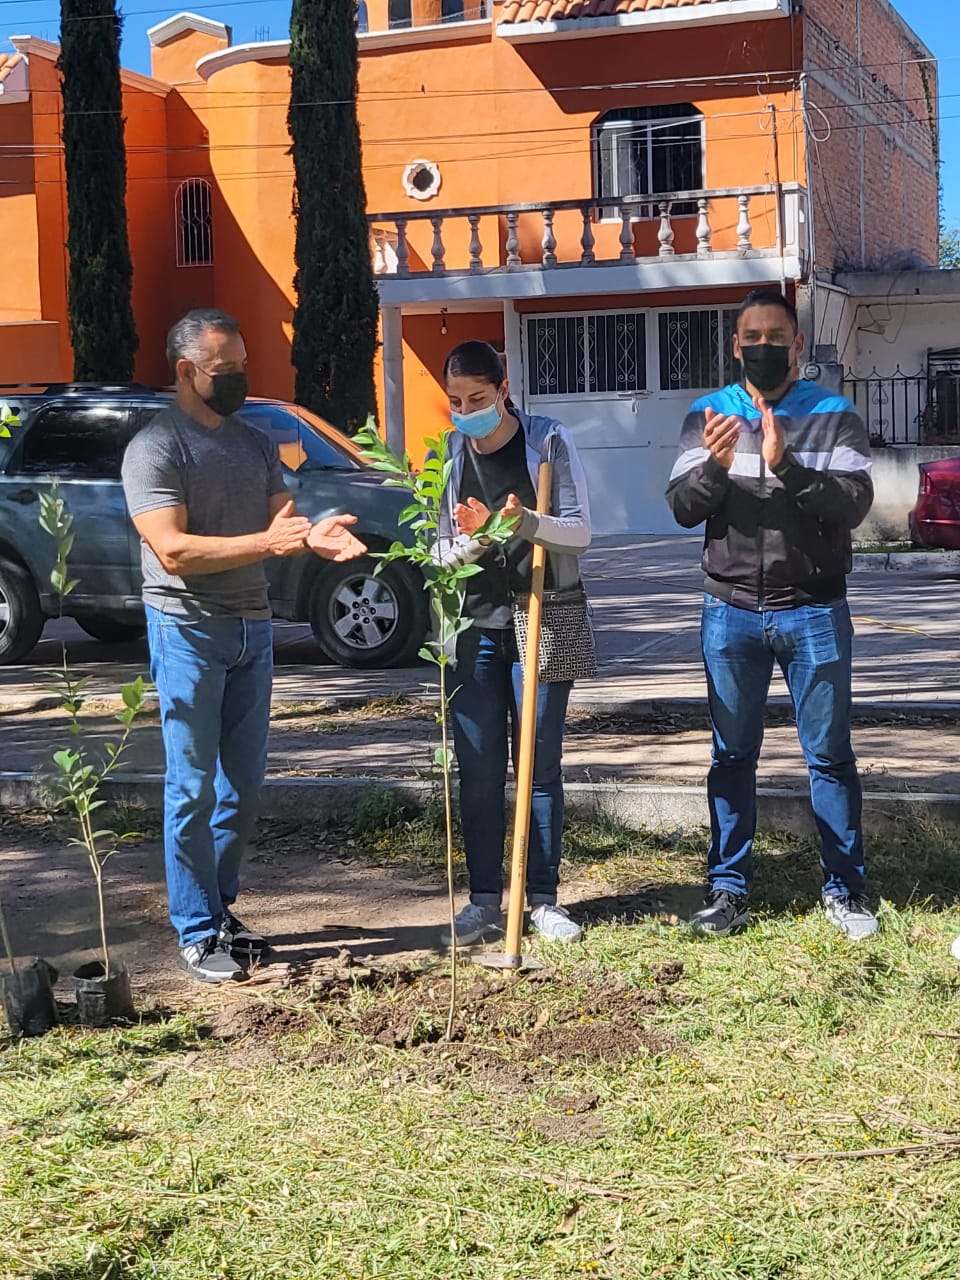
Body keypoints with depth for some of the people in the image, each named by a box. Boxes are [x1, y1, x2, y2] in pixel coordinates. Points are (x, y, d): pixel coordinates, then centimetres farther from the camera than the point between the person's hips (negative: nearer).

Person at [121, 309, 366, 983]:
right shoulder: (155, 448, -9)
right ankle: (198, 934, 4)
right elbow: (173, 550, -19)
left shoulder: (256, 443, 13)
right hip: (189, 629, -7)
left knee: (244, 783, 11)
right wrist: (266, 542, -29)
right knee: (194, 788, -3)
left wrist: (313, 535, -18)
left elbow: (282, 520, 7)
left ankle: (221, 908, 23)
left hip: (253, 625, 7)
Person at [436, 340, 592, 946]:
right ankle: (485, 901, 14)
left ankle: (545, 900, 13)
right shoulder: (448, 457, 6)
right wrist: (470, 540, -14)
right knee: (478, 770, 4)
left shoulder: (549, 440, -3)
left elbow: (580, 531, -5)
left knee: (541, 765, 3)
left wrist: (527, 522, -24)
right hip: (475, 624, 3)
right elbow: (441, 551, 8)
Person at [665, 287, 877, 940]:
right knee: (733, 755, 9)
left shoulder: (834, 416, 0)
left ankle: (846, 889, 14)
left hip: (814, 610, -1)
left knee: (830, 752, 5)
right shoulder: (708, 416, 5)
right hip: (732, 613, 2)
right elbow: (684, 508, -2)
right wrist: (715, 465, -22)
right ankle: (729, 888, 17)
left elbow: (854, 503, -12)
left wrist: (787, 465, -26)